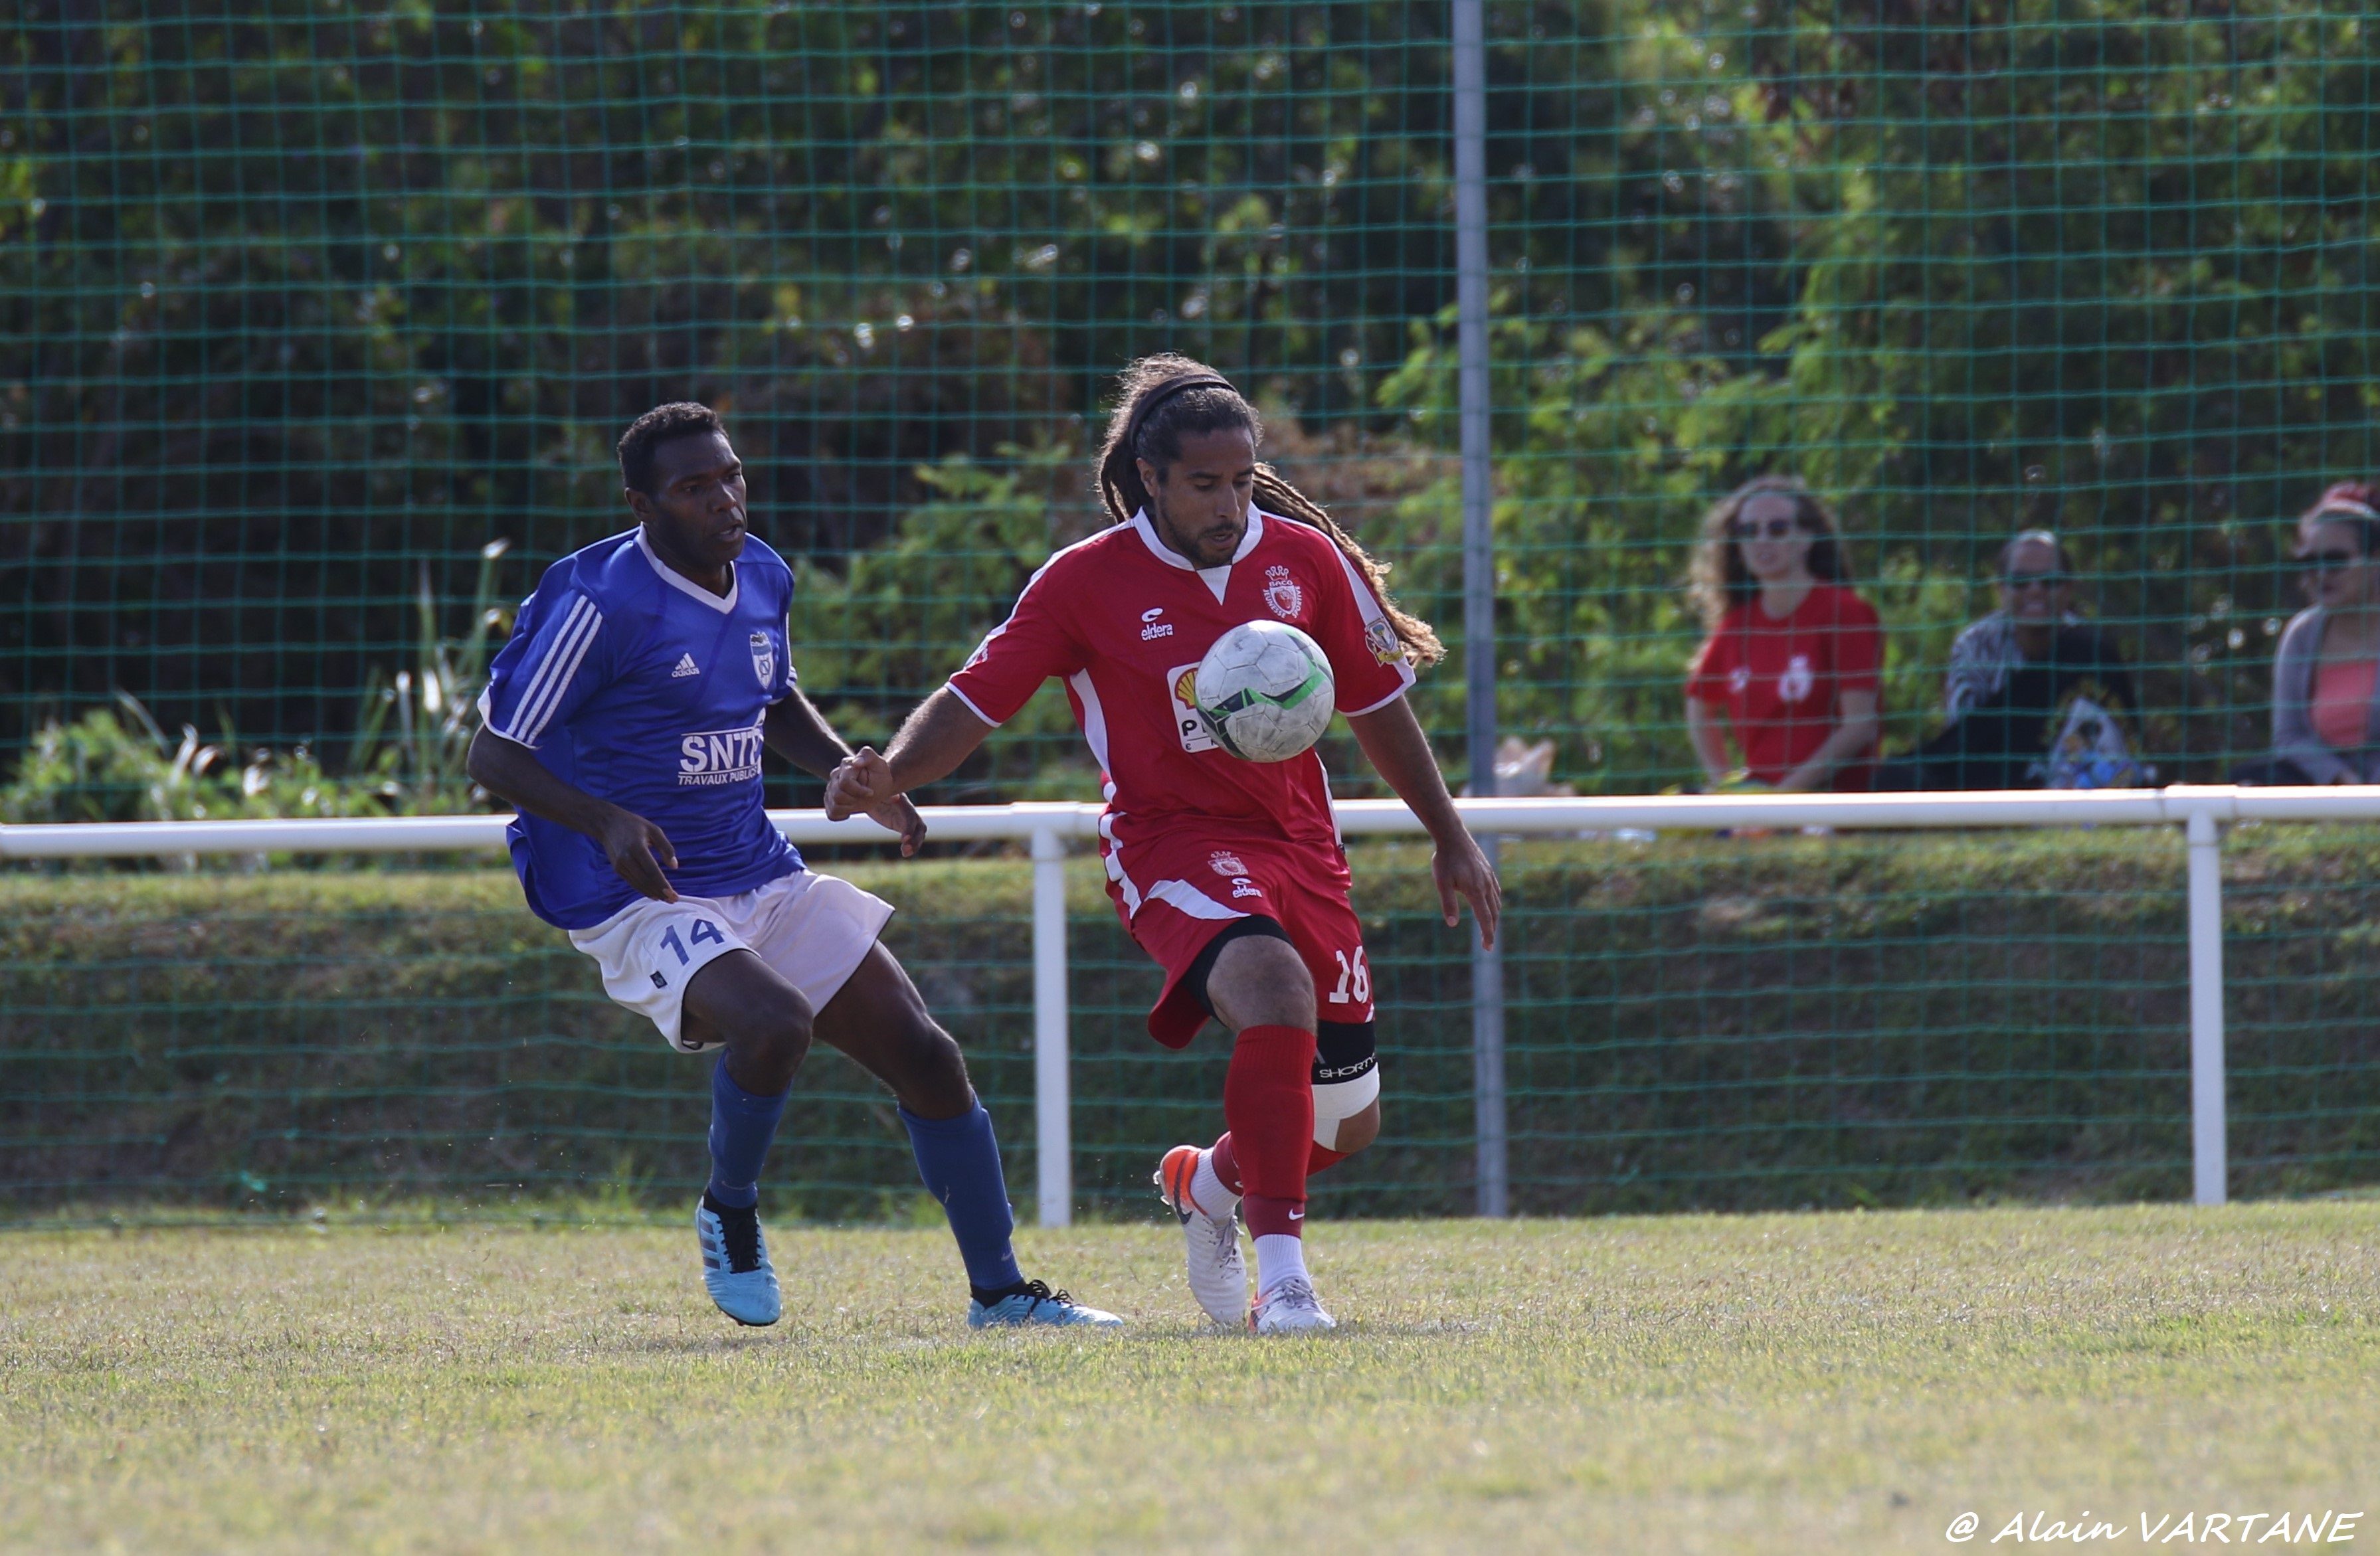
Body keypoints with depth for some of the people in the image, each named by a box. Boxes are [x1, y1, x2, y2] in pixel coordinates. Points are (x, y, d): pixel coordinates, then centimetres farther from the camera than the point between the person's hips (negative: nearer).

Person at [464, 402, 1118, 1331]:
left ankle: (1000, 1291, 16)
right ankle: (730, 1216, -4)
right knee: (776, 1024, -33)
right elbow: (492, 754, -14)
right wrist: (606, 821, -30)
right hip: (638, 899, -7)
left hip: (762, 880, 7)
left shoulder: (762, 580, 7)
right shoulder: (597, 599, -16)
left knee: (924, 1055, 2)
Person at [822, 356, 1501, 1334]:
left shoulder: (1305, 558, 2)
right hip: (1173, 843, -5)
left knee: (1345, 1123, 8)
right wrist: (890, 774, -23)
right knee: (1276, 989, -36)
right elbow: (976, 700, -4)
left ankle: (1205, 1182, 42)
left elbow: (1376, 704, 13)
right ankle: (1282, 1271, -35)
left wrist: (1451, 839, 17)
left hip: (1300, 848, 5)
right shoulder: (1085, 582, -7)